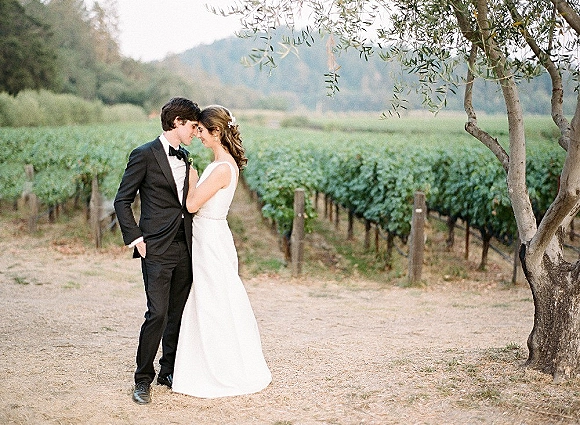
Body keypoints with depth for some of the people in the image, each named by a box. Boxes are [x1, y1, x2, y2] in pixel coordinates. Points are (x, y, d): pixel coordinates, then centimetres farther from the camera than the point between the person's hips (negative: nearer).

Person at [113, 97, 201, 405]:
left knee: (177, 313, 10)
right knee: (157, 313, -10)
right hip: (157, 250, -7)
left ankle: (169, 371, 23)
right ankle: (143, 380, 2)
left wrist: (193, 239, 14)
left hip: (184, 248, 7)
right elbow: (122, 200, -5)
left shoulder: (184, 158, 15)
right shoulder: (145, 155, -6)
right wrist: (134, 237, -12)